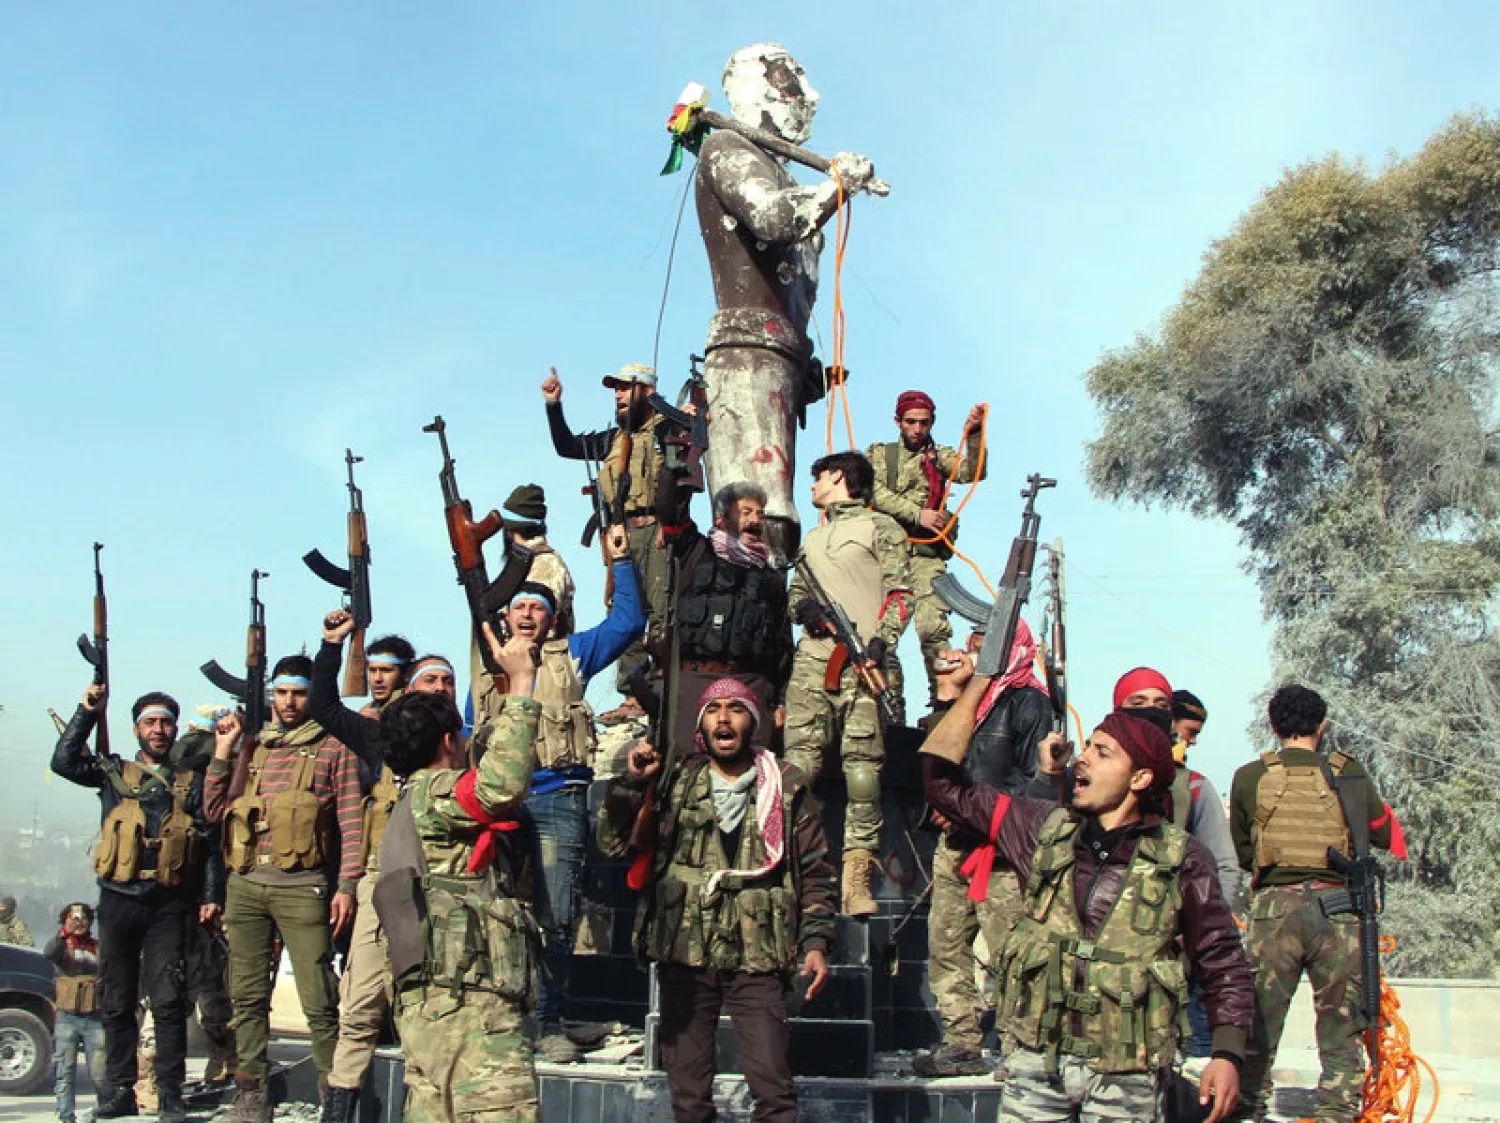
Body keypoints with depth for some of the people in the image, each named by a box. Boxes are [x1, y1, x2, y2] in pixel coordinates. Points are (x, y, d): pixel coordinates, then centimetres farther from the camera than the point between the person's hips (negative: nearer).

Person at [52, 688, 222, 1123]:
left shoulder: (191, 784, 11)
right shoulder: (114, 774, 13)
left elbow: (210, 845, 8)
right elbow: (64, 761, -3)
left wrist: (211, 896, -1)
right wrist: (88, 712, -6)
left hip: (170, 904, -1)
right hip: (119, 898, 1)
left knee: (168, 1001, -7)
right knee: (116, 1000, 6)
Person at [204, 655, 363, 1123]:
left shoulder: (334, 749, 4)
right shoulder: (254, 748, 18)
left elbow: (352, 822, -2)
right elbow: (215, 809, 16)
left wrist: (346, 885, -10)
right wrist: (222, 750, 8)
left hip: (302, 887, -5)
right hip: (246, 885, 5)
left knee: (319, 1002, -8)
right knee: (247, 996, 8)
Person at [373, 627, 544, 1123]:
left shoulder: (420, 800, 26)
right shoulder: (432, 792, -4)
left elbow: (484, 761, 39)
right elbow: (501, 785, -24)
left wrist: (503, 684, 40)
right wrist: (521, 685, -16)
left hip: (432, 1003, 10)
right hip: (469, 1005, -10)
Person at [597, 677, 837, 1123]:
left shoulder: (787, 788, 5)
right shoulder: (675, 783, 8)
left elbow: (815, 873, 7)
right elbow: (614, 844, 3)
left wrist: (816, 941, -2)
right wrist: (631, 782, -9)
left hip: (756, 959, -2)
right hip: (684, 956, 2)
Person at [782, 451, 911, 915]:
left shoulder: (879, 526, 10)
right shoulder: (813, 538, 29)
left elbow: (900, 591, 1)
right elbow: (795, 591, 29)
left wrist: (882, 640, -13)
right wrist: (802, 605, 5)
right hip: (813, 655, 5)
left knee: (862, 766, -10)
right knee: (799, 760, -8)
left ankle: (857, 875, -11)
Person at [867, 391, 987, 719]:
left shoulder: (940, 456, 17)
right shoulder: (878, 454, 17)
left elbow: (972, 471, -3)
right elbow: (875, 493, -1)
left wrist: (973, 434, -18)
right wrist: (917, 513, -10)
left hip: (926, 556, -1)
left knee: (932, 628, -19)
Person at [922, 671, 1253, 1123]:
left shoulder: (1182, 860, -2)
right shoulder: (1046, 828, 5)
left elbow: (1223, 962, 3)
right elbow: (943, 780, 7)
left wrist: (1228, 1055, -8)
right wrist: (975, 685, 6)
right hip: (1035, 1061, 2)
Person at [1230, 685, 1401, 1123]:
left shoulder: (1250, 777, 1)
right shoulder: (1350, 774, 3)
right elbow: (1384, 836, 14)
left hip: (1274, 906, 0)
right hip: (1337, 908, 1)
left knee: (1259, 1021, 7)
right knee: (1340, 1023, 10)